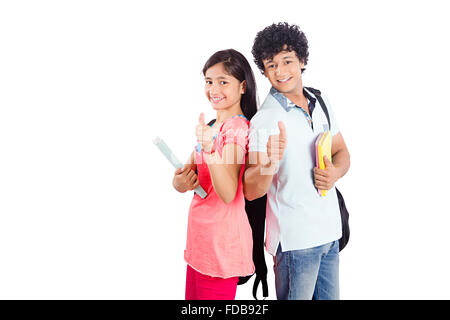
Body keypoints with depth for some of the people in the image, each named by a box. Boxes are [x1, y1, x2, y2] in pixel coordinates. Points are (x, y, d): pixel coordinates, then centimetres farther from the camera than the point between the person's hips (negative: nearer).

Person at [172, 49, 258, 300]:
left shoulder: (236, 128, -17)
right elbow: (188, 171, 12)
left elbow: (228, 194, -26)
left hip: (221, 240, -9)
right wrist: (181, 182, -11)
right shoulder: (213, 126, 9)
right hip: (200, 240, 9)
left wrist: (209, 147, -37)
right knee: (193, 297, 20)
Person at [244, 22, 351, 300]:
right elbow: (251, 192, -19)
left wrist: (335, 172, -8)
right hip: (295, 239, -6)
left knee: (329, 296, 18)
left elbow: (342, 152, 15)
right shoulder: (265, 120, -14)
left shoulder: (321, 104, 6)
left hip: (330, 231, 6)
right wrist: (267, 168, -40)